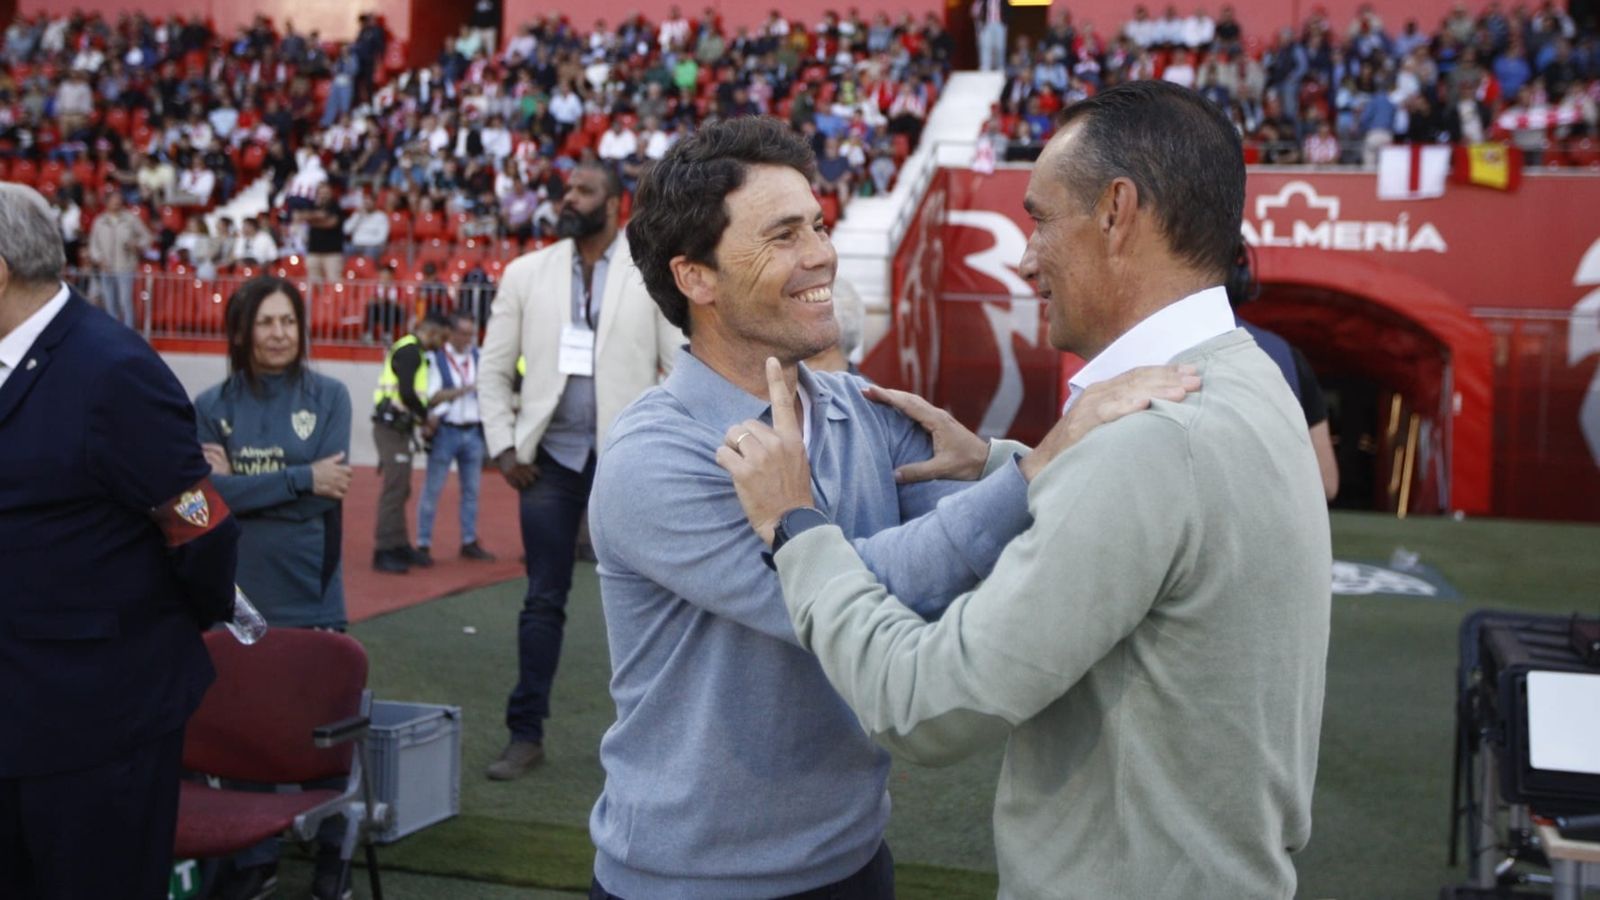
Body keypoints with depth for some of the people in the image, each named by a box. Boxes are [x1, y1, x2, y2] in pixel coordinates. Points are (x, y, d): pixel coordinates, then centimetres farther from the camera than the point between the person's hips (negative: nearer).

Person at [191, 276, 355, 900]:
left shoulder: (328, 396, 1)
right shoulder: (212, 405, 3)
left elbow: (330, 489, -8)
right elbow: (210, 492, -9)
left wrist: (241, 484, -9)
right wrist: (299, 479, -14)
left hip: (310, 590, -1)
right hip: (238, 590, 1)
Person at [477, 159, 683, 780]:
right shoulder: (526, 274, 7)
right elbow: (494, 369, 10)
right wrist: (503, 446, 0)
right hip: (551, 456, 2)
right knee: (543, 601, 5)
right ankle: (525, 735, 13)